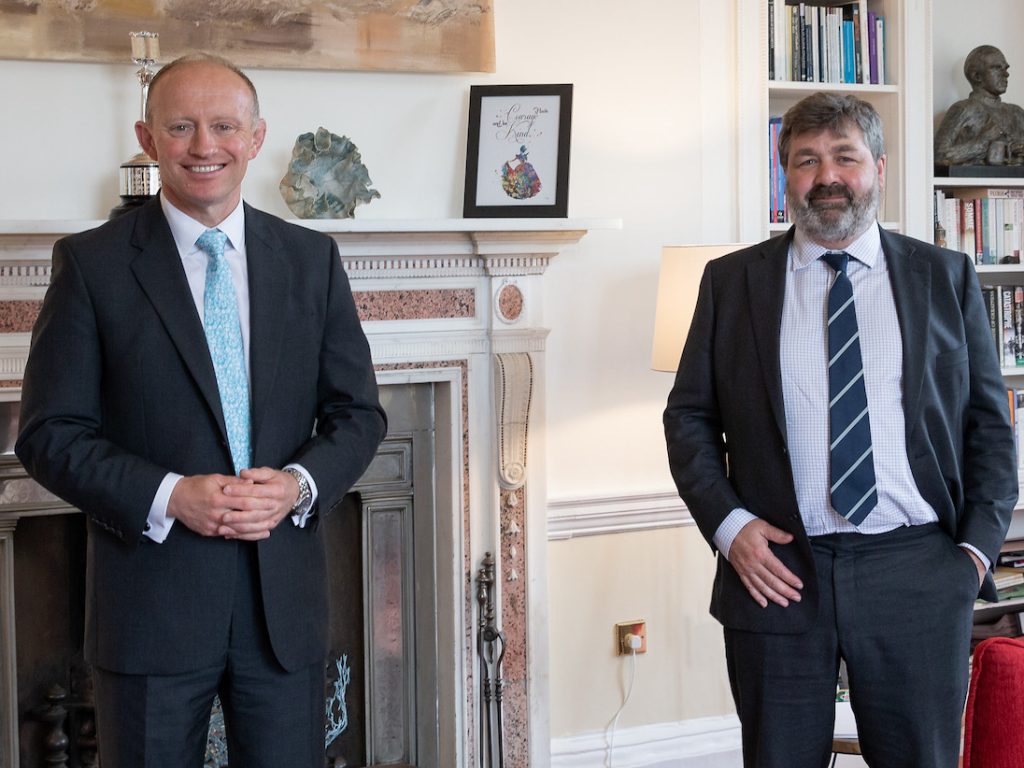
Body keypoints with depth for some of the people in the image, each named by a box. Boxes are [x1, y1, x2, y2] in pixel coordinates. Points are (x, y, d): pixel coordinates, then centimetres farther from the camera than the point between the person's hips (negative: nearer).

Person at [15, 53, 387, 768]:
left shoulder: (312, 258, 6)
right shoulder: (92, 262, -2)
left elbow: (358, 412, 8)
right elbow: (50, 434, -4)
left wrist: (301, 483, -11)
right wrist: (167, 496, -17)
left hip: (285, 598, 2)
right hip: (151, 597, -2)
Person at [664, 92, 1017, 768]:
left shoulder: (946, 278, 8)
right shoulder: (731, 281, 7)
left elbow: (990, 420, 8)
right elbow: (689, 415, 8)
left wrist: (979, 545, -2)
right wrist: (727, 524, -5)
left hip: (918, 578, 0)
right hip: (779, 573, 0)